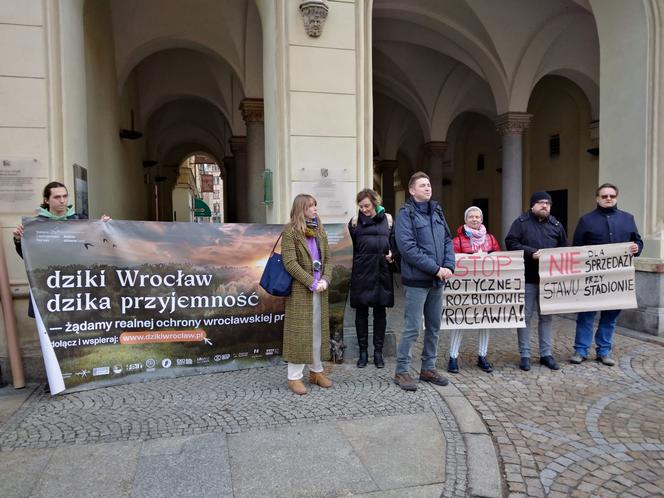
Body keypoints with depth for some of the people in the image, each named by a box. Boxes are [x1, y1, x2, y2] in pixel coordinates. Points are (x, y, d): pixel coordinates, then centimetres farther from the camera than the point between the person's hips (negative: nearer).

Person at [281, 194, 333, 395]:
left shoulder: (319, 230, 13)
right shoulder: (290, 231, -7)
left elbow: (327, 259, 10)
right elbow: (290, 263, -14)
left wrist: (325, 280, -8)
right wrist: (312, 283, -18)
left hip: (319, 289, 6)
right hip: (300, 290, -6)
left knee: (318, 330, 12)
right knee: (299, 332, 0)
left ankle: (316, 371, 25)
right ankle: (294, 377, 10)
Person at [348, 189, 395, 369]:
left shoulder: (387, 218, 7)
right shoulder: (355, 220, 5)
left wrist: (392, 254, -3)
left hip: (381, 269, 1)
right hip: (362, 270, 0)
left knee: (380, 311, 7)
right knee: (361, 311, 5)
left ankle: (378, 351, 17)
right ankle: (363, 351, 16)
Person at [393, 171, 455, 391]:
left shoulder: (437, 212, 12)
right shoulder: (406, 214, -9)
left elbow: (448, 240, 12)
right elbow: (408, 248, -18)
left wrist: (449, 266, -5)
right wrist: (436, 268, -17)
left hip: (437, 281, 7)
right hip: (416, 281, -7)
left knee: (434, 327, 14)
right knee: (412, 329, -2)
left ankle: (428, 368, 28)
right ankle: (401, 371, 12)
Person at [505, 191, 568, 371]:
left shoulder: (556, 225, 11)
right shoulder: (521, 222, -2)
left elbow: (564, 248, 15)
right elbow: (510, 243, -11)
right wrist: (530, 252, -21)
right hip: (527, 278, -4)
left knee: (547, 316, 10)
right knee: (525, 316, 2)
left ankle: (546, 354, 20)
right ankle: (524, 355, 11)